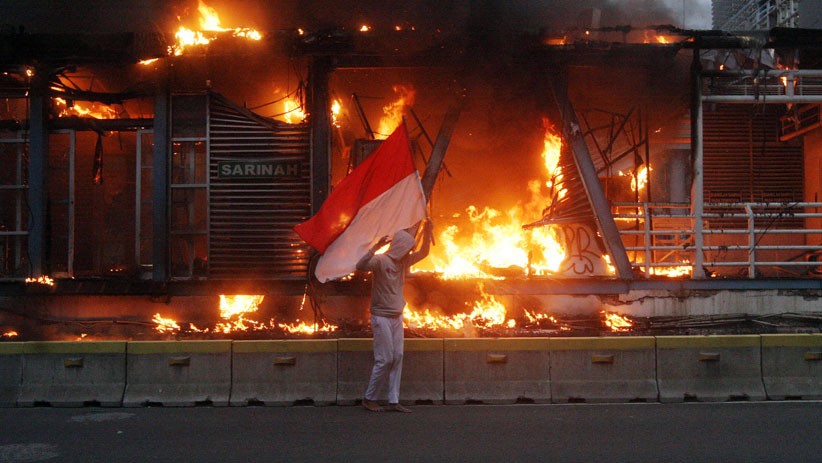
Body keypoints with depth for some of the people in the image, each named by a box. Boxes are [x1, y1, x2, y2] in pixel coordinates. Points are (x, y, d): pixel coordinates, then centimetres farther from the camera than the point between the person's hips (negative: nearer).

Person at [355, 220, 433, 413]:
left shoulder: (403, 262, 10)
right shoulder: (381, 261, -14)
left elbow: (423, 252, 20)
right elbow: (360, 266, -32)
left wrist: (427, 231, 6)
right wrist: (375, 248, -44)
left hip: (397, 317, 8)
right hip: (381, 317, -8)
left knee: (397, 358, 5)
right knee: (385, 359, -6)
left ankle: (393, 401, 9)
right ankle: (369, 399, 8)